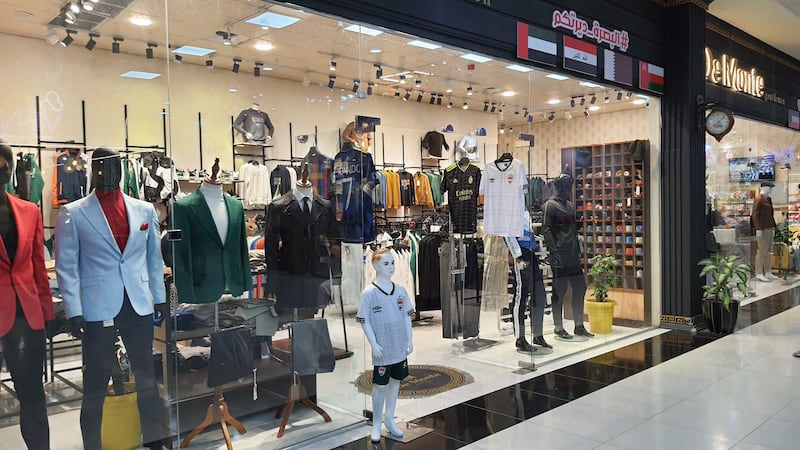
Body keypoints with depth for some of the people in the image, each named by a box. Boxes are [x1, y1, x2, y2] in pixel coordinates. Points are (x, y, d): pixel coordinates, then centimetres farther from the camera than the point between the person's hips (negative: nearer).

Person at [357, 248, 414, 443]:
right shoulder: (369, 293, -11)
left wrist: (410, 339, 4)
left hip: (400, 348, 5)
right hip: (382, 350, -5)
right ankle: (376, 424, 20)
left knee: (395, 382, 14)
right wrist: (374, 344, -14)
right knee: (380, 385, 3)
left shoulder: (400, 290, 3)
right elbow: (364, 321, -9)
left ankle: (389, 419, 30)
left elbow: (407, 316, 9)